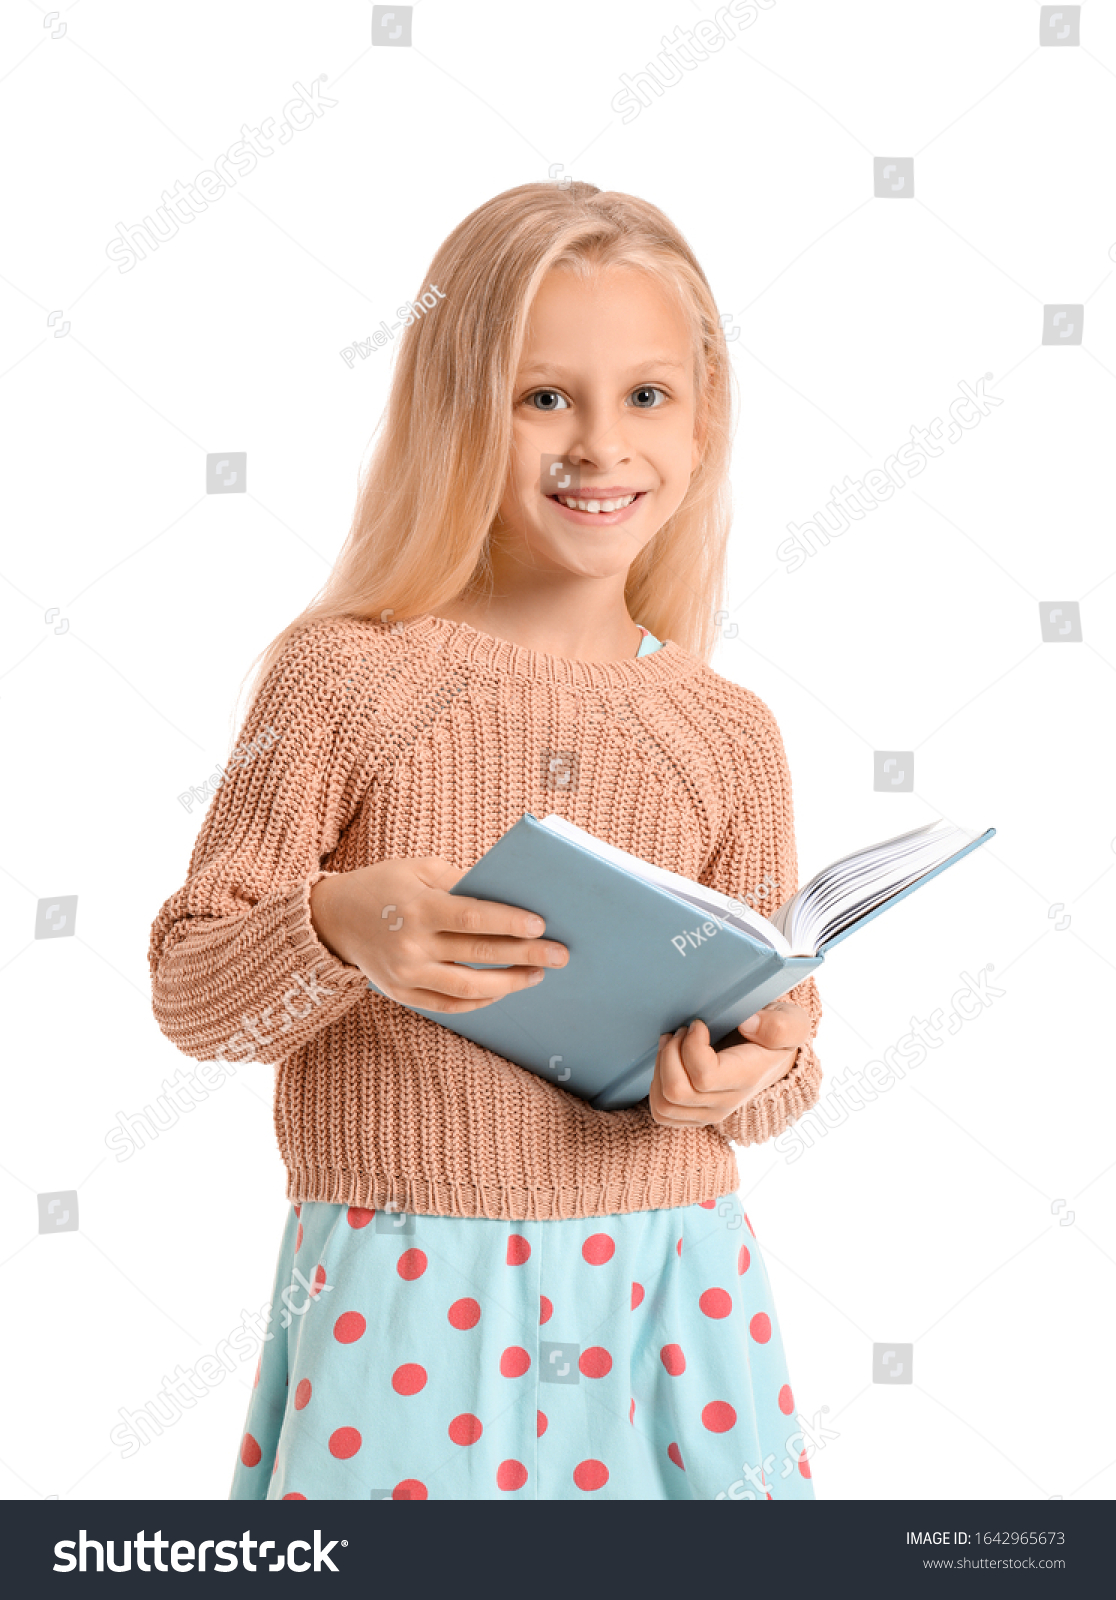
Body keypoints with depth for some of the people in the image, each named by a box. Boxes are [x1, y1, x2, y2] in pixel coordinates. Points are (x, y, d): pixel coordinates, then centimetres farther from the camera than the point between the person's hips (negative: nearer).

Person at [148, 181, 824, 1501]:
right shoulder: (345, 677, -7)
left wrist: (754, 1068, -13)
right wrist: (339, 932, -24)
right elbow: (188, 990, -5)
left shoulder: (729, 737, 2)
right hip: (403, 1292, -2)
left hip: (666, 1291, 3)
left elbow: (773, 1023, 9)